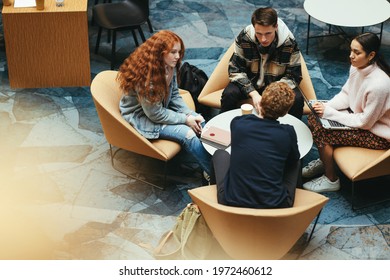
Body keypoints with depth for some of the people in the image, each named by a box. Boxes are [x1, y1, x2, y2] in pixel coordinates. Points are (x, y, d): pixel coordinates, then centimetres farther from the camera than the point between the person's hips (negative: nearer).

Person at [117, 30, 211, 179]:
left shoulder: (169, 66, -7)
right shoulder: (145, 77, -30)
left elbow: (174, 95, 5)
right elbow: (155, 114, -24)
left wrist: (190, 114, -10)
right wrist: (185, 119, -19)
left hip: (162, 108, 8)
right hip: (141, 117, -8)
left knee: (200, 122, -12)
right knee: (187, 133, -24)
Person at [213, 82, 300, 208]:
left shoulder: (237, 123, -6)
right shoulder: (288, 133, -9)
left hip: (232, 202, 1)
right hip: (276, 206, 0)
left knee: (220, 154, 27)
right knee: (295, 162, 25)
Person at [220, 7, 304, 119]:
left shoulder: (290, 43, -21)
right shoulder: (243, 38, -21)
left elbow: (293, 76, -13)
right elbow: (235, 70, -15)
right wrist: (253, 93, -30)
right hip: (249, 84, 0)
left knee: (297, 99, -27)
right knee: (229, 94, -28)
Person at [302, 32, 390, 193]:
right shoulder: (357, 67, -11)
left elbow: (365, 122, -25)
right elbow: (345, 94, 4)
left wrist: (329, 112, -23)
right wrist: (325, 106, -14)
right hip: (362, 115, 8)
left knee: (322, 133, -16)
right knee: (314, 119, 0)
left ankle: (331, 180, 7)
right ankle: (323, 161, 22)